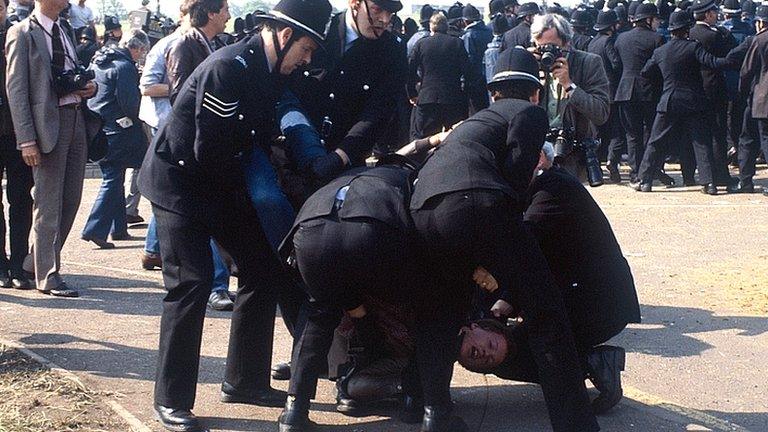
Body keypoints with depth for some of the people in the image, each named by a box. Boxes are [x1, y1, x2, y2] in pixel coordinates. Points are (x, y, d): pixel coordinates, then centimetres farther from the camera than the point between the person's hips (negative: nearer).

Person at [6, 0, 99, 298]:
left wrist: (88, 87, 2)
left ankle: (36, 261, 26)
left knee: (71, 199, 10)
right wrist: (26, 139, -16)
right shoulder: (22, 33, -6)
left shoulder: (66, 30, 15)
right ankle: (47, 275, 7)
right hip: (47, 124, -7)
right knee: (48, 203, -1)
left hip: (76, 119, 7)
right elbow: (15, 88, -10)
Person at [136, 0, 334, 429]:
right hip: (179, 181, -9)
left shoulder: (270, 73, 2)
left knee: (265, 270, 9)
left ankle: (245, 381, 21)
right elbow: (210, 152, -26)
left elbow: (261, 137, 13)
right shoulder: (228, 68, -26)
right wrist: (247, 186, -10)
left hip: (224, 185, 9)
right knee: (192, 282, -15)